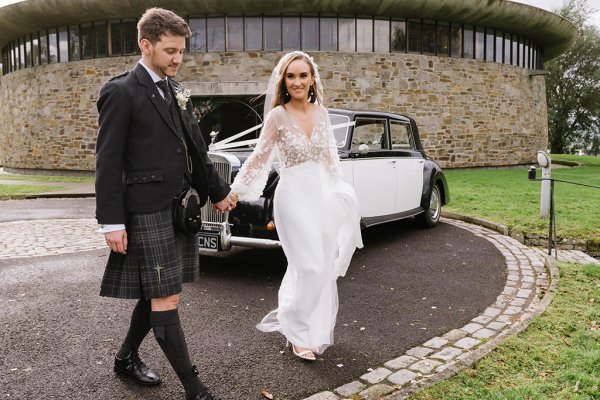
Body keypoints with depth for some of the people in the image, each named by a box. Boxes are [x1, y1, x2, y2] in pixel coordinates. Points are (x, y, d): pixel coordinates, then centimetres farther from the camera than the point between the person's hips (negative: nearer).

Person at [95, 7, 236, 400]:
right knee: (166, 299, -2)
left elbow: (195, 149, 20)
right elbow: (108, 162, -11)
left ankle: (127, 358, 36)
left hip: (180, 209, 8)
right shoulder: (121, 92, -8)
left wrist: (218, 190, 23)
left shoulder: (176, 91, 13)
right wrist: (112, 222, -14)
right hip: (148, 213, -7)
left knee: (156, 294, 16)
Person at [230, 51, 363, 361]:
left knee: (323, 267, 12)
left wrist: (339, 190, 20)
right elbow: (258, 159, -6)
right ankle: (298, 332, 11)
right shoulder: (277, 116, -8)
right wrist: (234, 192, -8)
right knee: (311, 267, -9)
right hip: (293, 196, -6)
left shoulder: (321, 112, 6)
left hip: (320, 195, 6)